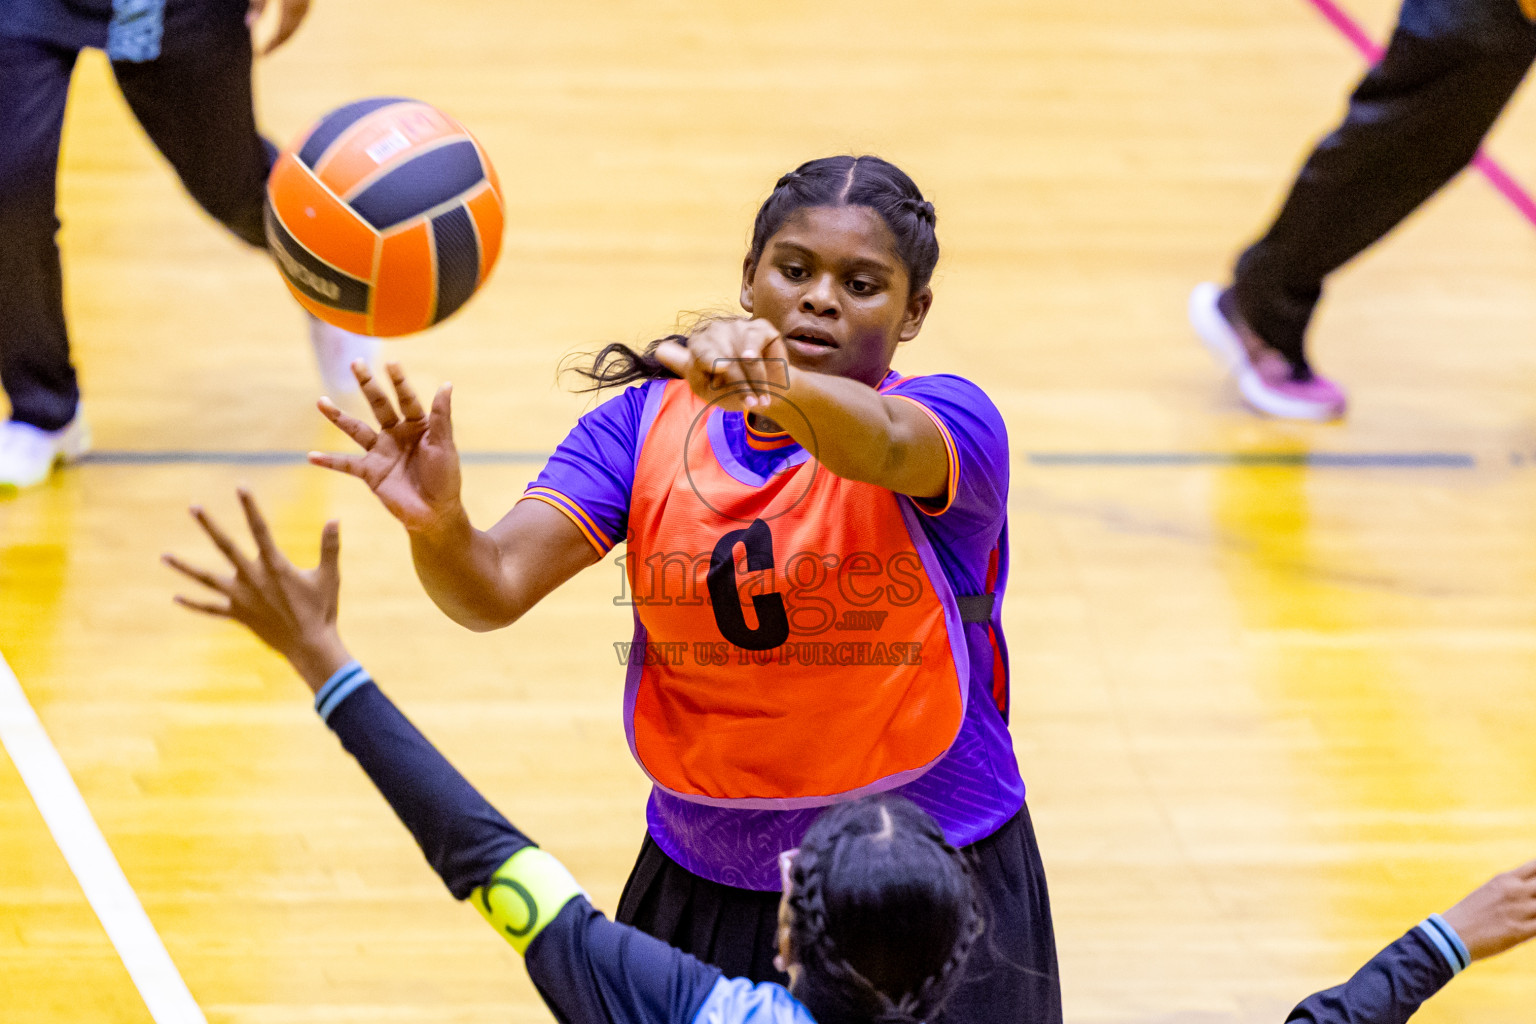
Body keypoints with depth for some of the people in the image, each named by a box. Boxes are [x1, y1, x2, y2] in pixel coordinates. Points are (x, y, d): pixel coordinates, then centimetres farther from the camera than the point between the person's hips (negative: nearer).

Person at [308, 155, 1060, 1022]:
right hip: (700, 894, 3)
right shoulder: (647, 423, -2)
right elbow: (496, 586, -15)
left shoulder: (949, 420, -11)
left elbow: (885, 445, -36)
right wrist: (438, 525, -39)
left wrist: (779, 386, -58)